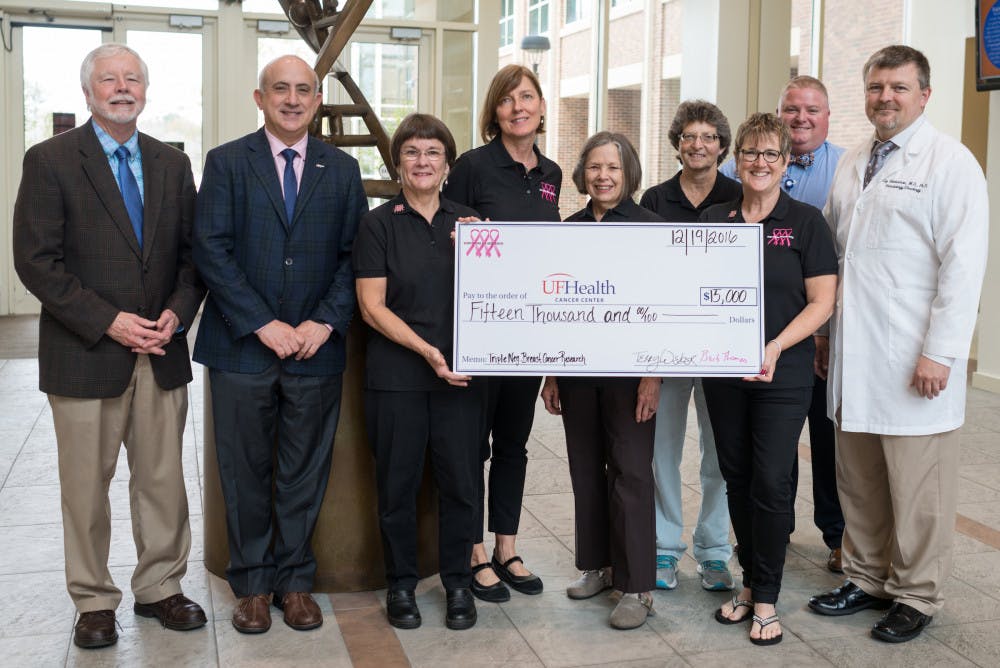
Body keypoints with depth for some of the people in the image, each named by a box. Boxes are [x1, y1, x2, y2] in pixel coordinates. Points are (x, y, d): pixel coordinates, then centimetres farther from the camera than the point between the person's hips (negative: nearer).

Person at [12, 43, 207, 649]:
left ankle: (159, 587, 27)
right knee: (86, 486, 7)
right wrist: (108, 321, -16)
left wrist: (177, 312, -7)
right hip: (85, 355, -3)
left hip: (162, 351, 4)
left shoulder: (173, 164, 10)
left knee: (163, 480, 10)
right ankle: (94, 602, 23)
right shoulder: (50, 161, -3)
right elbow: (36, 260, -9)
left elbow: (193, 251, 10)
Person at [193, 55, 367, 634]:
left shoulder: (342, 169, 9)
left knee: (306, 473, 9)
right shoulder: (227, 162, 2)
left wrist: (325, 322, -9)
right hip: (242, 346, -1)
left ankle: (295, 580, 24)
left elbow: (354, 254, 5)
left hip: (317, 347, 2)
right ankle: (253, 583, 23)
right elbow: (212, 250, -6)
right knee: (245, 473, 8)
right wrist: (263, 324, -13)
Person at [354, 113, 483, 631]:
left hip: (461, 373, 2)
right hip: (396, 375, -2)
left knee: (460, 479, 5)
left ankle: (458, 582, 22)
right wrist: (426, 350, -15)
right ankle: (401, 584, 22)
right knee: (398, 481, 5)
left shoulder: (468, 221, 10)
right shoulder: (379, 224, 1)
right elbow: (372, 306, -5)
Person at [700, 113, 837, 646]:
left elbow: (822, 302, -5)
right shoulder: (713, 219, 8)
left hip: (783, 376, -3)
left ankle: (766, 598, 13)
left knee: (771, 483, -3)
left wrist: (775, 348, -18)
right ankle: (750, 581, 27)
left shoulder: (806, 222, -2)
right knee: (737, 478, 10)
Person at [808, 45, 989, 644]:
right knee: (858, 482, 13)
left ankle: (916, 595, 18)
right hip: (853, 358, 6)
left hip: (915, 362, -6)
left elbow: (964, 263, -11)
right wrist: (826, 334, 13)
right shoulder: (852, 164, 15)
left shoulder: (951, 162, -5)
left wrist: (940, 352, -16)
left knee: (916, 490, 2)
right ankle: (867, 579, 27)